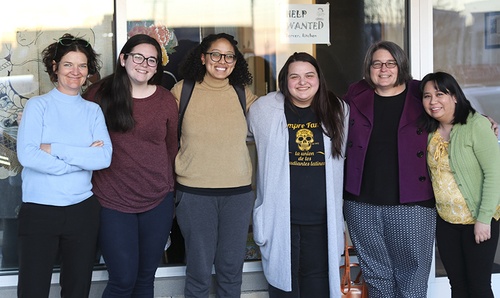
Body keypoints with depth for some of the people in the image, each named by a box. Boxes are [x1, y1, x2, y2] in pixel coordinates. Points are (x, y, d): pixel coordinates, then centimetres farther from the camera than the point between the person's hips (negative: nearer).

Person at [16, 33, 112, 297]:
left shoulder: (93, 111, 8)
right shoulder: (38, 105, -1)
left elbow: (104, 158, -7)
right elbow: (27, 156, -16)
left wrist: (55, 149, -14)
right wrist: (83, 158, -12)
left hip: (82, 210, 3)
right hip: (39, 211, -3)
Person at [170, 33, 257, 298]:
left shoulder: (244, 95, 4)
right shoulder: (182, 91, -1)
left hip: (238, 192, 2)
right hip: (194, 192, -2)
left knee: (231, 269, 13)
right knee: (199, 270, 7)